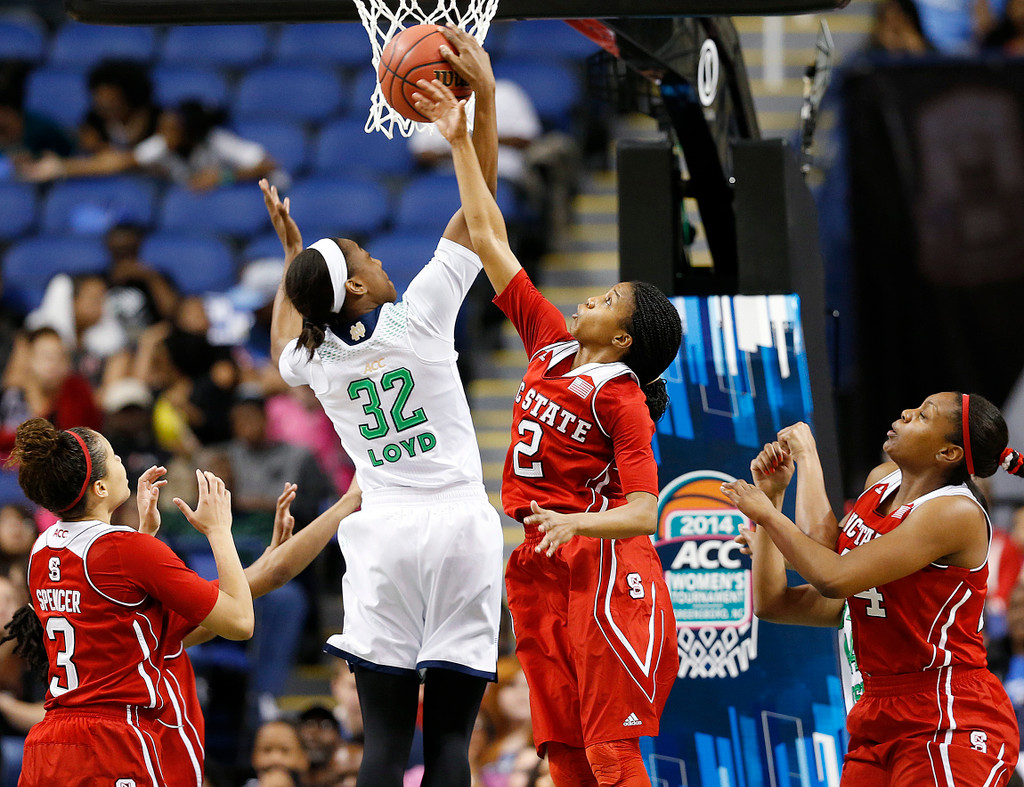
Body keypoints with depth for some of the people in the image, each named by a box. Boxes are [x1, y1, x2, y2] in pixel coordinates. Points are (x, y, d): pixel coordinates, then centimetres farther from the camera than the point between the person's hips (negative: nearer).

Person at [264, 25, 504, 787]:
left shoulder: (315, 358, 5)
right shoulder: (420, 315, -6)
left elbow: (282, 340, 33)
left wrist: (291, 249, 38)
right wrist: (483, 95, 1)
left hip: (384, 539, 2)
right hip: (460, 530, -2)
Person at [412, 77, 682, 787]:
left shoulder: (621, 399, -9)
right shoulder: (550, 344, 9)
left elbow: (642, 513, -17)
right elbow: (490, 239, 15)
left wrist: (573, 523, -34)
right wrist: (460, 141, 15)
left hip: (600, 564, -7)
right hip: (537, 567, 7)